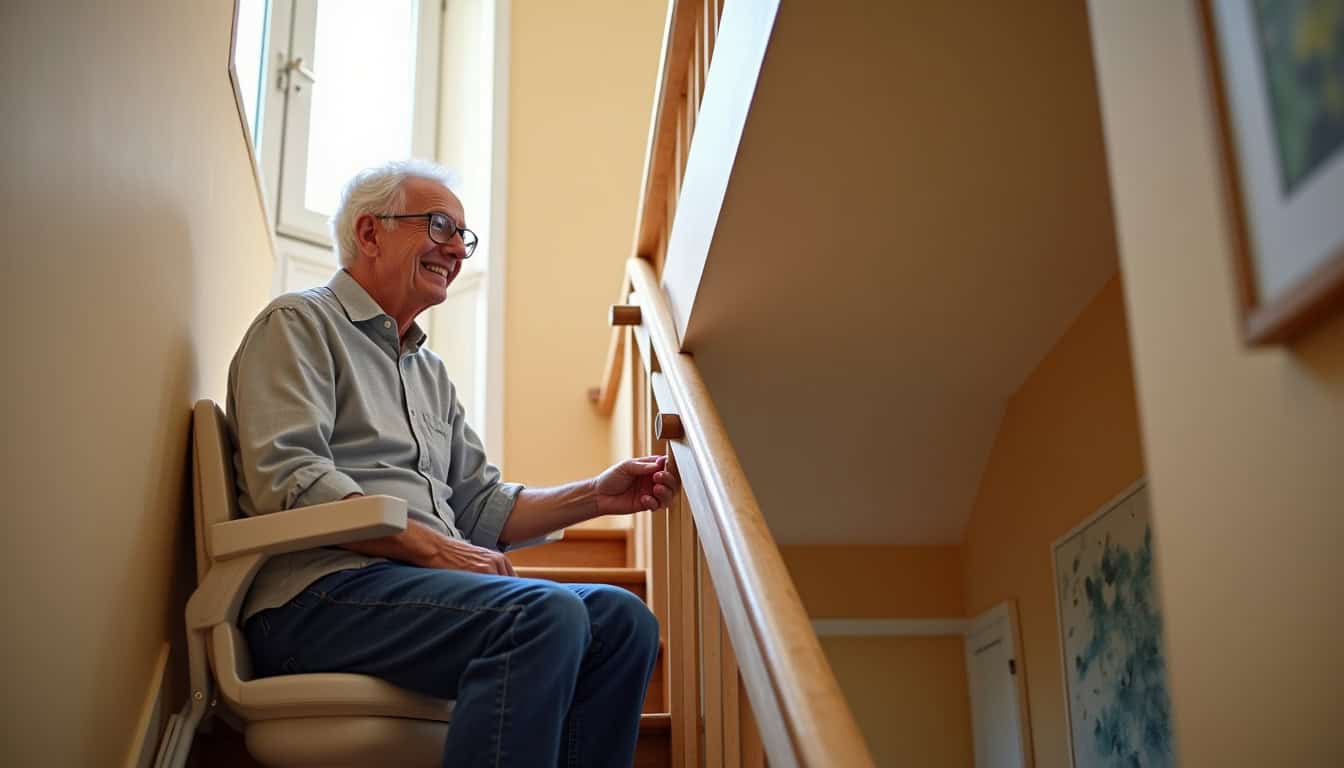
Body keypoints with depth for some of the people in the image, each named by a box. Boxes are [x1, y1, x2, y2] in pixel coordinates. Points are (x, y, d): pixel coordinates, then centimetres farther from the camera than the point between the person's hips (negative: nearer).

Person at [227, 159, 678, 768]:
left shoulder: (431, 374, 29)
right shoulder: (298, 324, 5)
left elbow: (480, 510, 24)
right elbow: (286, 480, -11)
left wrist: (595, 496, 9)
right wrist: (434, 547, -17)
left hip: (419, 582, 8)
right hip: (322, 591, -8)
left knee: (621, 621, -13)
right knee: (546, 614, -31)